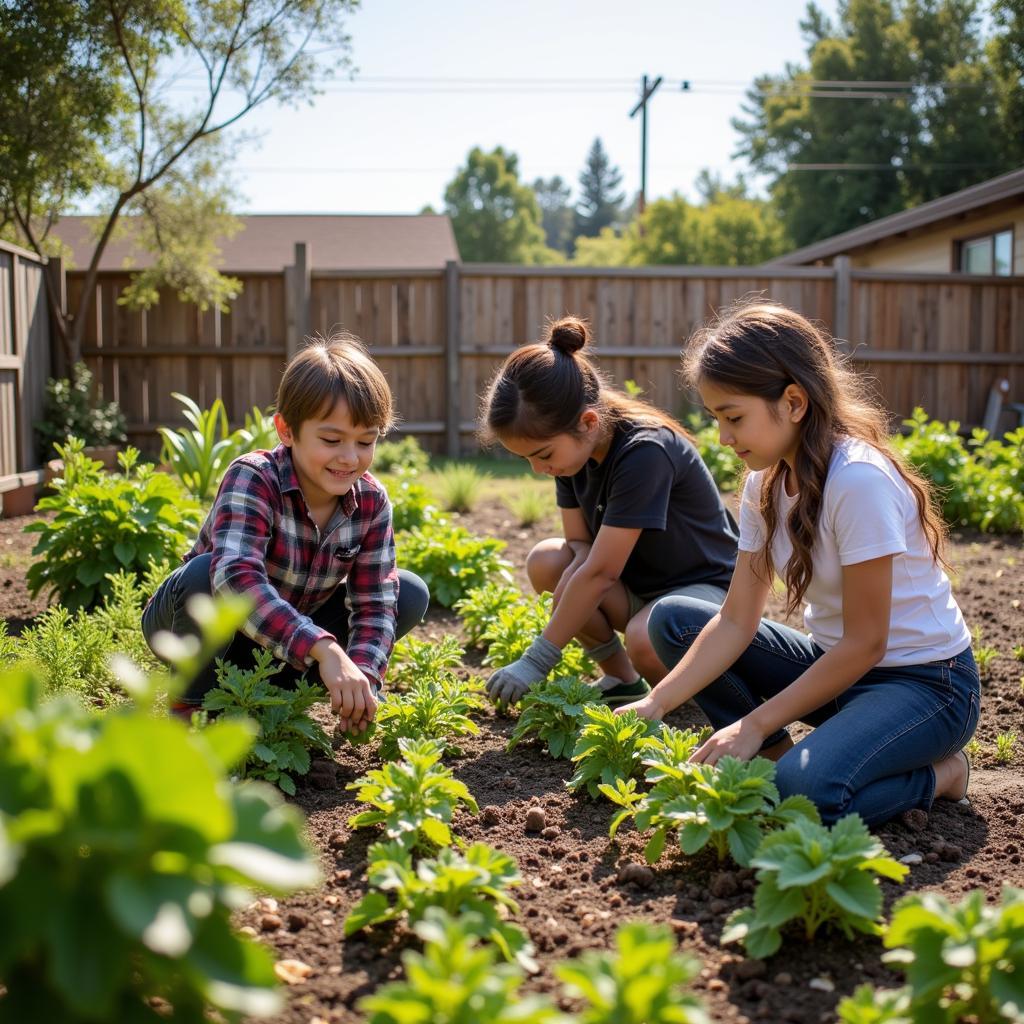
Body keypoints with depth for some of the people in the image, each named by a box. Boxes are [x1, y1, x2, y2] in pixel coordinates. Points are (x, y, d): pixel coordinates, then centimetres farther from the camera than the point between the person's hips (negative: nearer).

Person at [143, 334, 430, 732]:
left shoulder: (371, 502, -14)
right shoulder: (252, 479, -29)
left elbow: (375, 602, -15)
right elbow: (237, 578, -46)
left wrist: (363, 676, -35)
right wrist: (325, 650, -57)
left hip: (288, 639, 5)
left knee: (411, 593, -8)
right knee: (205, 574, -37)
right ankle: (195, 704, -9)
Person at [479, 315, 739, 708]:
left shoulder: (644, 451, -30)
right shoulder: (571, 448, -7)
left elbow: (600, 571, -31)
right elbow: (581, 543, -5)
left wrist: (536, 660, -27)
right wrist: (567, 596, -28)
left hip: (706, 585, -7)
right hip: (638, 584, 7)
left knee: (644, 640, -37)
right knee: (545, 562, -17)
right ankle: (621, 679, 0)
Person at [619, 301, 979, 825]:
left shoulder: (859, 480, -27)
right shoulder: (766, 481, -2)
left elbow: (865, 644, -23)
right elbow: (736, 621, -4)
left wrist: (755, 725, -19)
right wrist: (656, 703, -16)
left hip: (927, 681, -8)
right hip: (836, 660, 8)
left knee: (805, 790, -34)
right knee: (674, 620, -1)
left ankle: (939, 772, -3)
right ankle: (780, 753, -2)